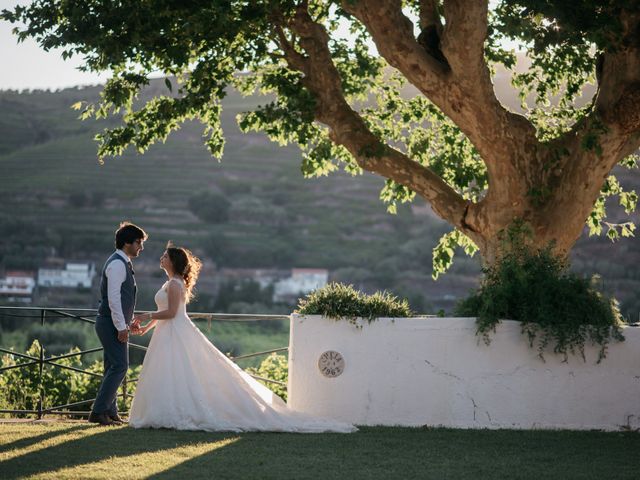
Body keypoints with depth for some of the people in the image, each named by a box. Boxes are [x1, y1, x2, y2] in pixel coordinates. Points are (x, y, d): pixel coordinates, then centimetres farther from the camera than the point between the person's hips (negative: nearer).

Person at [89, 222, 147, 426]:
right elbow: (113, 298, -22)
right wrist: (121, 327, -22)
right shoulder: (117, 264, -15)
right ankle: (98, 412, -12)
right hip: (112, 324, -10)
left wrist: (128, 322, 22)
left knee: (113, 367, 12)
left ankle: (110, 412, 17)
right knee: (119, 366, -12)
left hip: (115, 324, 10)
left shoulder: (122, 263, 17)